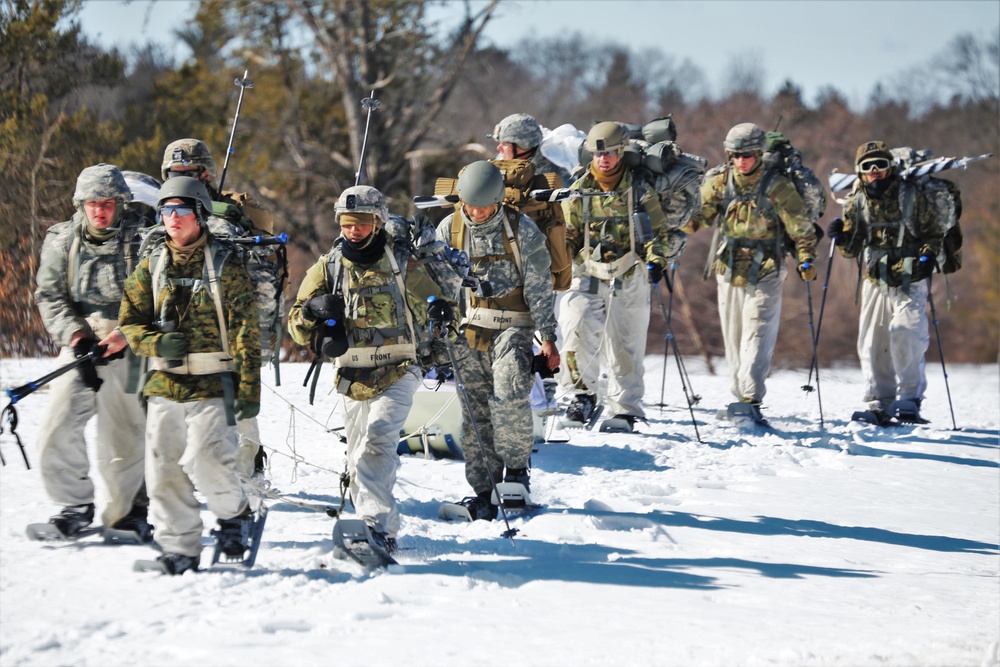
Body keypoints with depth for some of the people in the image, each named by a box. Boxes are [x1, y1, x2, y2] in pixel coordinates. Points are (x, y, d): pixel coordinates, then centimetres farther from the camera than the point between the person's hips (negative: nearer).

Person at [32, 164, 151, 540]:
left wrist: (125, 335, -21)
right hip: (80, 346, 3)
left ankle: (127, 512, 17)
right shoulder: (62, 241, 4)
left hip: (128, 351, -3)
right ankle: (76, 506, 9)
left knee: (125, 437, 0)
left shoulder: (142, 240, -5)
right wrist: (76, 336, -11)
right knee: (58, 427, -6)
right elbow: (50, 296, 4)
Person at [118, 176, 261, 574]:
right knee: (164, 469, 2)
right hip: (164, 384, 4)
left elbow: (246, 331, -4)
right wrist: (157, 343, -11)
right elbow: (129, 321, 11)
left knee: (206, 461, -16)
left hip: (213, 385, -4)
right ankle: (178, 550, 12)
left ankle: (235, 515, 13)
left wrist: (249, 389, -9)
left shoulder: (226, 265, -2)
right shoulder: (152, 266, 10)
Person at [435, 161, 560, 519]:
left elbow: (539, 287, -1)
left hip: (512, 326, -3)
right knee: (475, 411, 0)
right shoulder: (449, 229, 5)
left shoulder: (522, 229, -3)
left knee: (510, 393, -25)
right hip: (467, 330, 3)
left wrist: (548, 337, -4)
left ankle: (516, 467, -6)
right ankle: (485, 491, 6)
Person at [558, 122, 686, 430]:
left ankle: (625, 410, 17)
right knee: (578, 328, -21)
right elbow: (567, 236, 13)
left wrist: (657, 259, -14)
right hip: (588, 277, 1)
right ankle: (583, 393, -5)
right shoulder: (578, 192, 6)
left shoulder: (640, 191, 1)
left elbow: (664, 232, 4)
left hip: (630, 281, -1)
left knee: (625, 346, 3)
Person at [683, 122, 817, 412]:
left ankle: (751, 401, -21)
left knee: (757, 336, -14)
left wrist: (806, 259, -14)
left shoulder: (777, 187, -9)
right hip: (729, 271, 4)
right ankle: (739, 394, 20)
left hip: (764, 274, -4)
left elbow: (801, 226, -5)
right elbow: (701, 216, 9)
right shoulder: (719, 182, 1)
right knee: (733, 339, 10)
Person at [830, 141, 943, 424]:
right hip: (876, 281, 4)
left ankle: (910, 399, -5)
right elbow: (852, 248, 11)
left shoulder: (912, 196, -2)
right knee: (872, 344, 2)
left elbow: (933, 233, 4)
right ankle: (879, 404, 13)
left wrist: (927, 255, -14)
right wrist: (841, 238, -10)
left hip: (910, 282, -4)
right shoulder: (857, 202, 7)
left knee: (904, 333, -19)